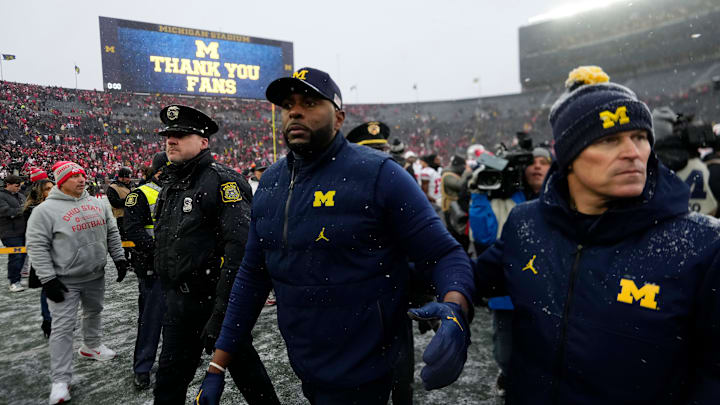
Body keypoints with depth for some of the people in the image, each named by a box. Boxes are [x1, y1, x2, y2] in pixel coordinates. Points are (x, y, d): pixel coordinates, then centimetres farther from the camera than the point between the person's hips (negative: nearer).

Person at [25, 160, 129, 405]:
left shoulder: (97, 204, 5)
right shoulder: (46, 210, -12)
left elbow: (111, 232, 13)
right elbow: (37, 246, -13)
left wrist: (119, 258, 8)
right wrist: (48, 279, -16)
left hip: (96, 276, 6)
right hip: (65, 280, -5)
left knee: (94, 312, 23)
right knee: (63, 327, -3)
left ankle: (91, 347, 47)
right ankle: (60, 381, 5)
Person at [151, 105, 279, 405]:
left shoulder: (221, 181, -16)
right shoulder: (171, 186, 12)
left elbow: (240, 245, -26)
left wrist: (222, 312, -27)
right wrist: (170, 295, 19)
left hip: (216, 299, -8)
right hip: (180, 300, 8)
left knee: (244, 368, 10)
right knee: (169, 380, 17)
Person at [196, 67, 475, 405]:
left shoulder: (378, 174, -16)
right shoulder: (270, 183, 1)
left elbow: (445, 254, -15)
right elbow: (252, 276, 6)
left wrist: (455, 313, -37)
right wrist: (217, 367, 5)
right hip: (303, 369, 6)